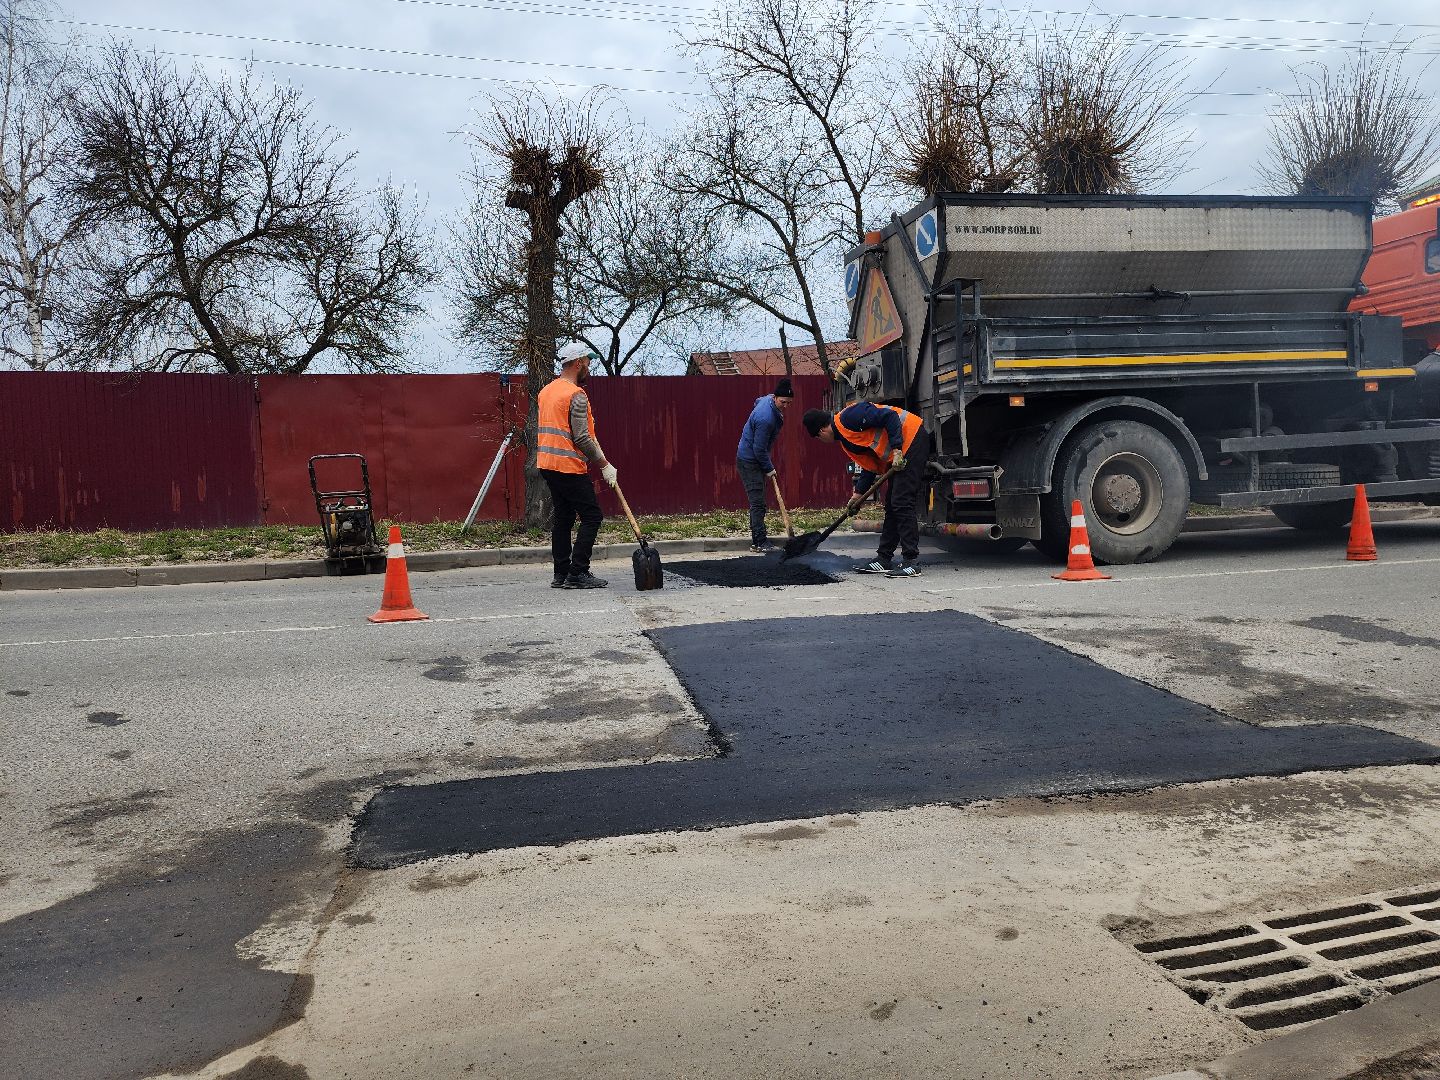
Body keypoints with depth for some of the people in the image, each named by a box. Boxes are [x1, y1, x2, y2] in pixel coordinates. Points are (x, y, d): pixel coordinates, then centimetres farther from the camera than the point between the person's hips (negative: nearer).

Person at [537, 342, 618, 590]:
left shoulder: (547, 390, 15)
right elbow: (582, 438, -18)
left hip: (548, 464, 9)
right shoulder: (576, 395, -14)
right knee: (591, 517, -3)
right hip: (569, 467, -9)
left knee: (563, 518, 14)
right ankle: (578, 574, -6)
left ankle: (561, 574, 15)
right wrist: (605, 465, -12)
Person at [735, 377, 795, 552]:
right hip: (749, 461, -10)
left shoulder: (768, 399, 0)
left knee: (758, 502, 13)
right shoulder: (766, 418, -30)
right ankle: (759, 543, -10)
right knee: (758, 503, -11)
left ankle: (757, 539, 18)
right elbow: (759, 449, -24)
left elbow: (757, 400, 27)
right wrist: (769, 468, -11)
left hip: (755, 459, 10)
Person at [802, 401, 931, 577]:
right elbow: (869, 464, 19)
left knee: (902, 503, -14)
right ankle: (883, 560, 19)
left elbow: (890, 416, -22)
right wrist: (859, 493, 17)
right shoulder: (844, 438, 14)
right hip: (897, 457, 11)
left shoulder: (847, 418, -16)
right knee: (892, 506, 13)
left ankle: (912, 563, -13)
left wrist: (897, 449, -23)